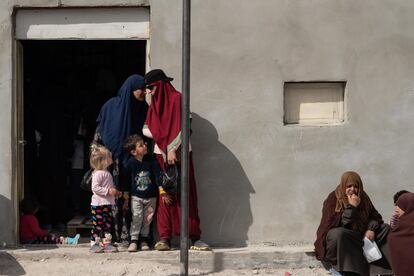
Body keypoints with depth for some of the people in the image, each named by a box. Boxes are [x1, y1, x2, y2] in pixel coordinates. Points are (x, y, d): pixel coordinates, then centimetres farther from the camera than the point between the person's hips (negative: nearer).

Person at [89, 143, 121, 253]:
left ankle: (107, 244, 15)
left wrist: (115, 192, 11)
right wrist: (108, 191, -25)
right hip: (98, 204, -9)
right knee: (98, 224, -3)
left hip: (107, 204, 9)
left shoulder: (107, 173, 14)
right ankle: (94, 244, 5)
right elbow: (95, 188, -24)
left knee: (108, 224, 10)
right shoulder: (98, 173, -15)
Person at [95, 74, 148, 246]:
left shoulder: (143, 109, 10)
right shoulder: (111, 106, 2)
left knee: (130, 198, -5)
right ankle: (113, 236, -1)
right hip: (113, 160, -2)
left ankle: (126, 235, -3)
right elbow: (99, 132, 5)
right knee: (114, 198, -4)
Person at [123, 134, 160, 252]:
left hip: (150, 197, 2)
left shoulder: (151, 161, -6)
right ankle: (133, 240, -4)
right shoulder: (130, 163, -9)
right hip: (136, 196, -2)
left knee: (148, 219, 7)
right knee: (137, 217, -10)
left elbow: (157, 176, -5)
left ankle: (144, 240, 20)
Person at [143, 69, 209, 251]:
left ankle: (195, 237, -2)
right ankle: (165, 238, 0)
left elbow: (183, 126, -11)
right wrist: (160, 136, -6)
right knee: (164, 196, 1)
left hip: (179, 153, -5)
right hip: (160, 154, 5)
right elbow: (146, 129, 13)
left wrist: (172, 149, -17)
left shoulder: (177, 99, -3)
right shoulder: (154, 104, 16)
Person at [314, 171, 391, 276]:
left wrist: (371, 229, -13)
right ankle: (336, 265, -26)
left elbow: (375, 216, 9)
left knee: (386, 229, -4)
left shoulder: (363, 197, 2)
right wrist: (351, 207, -28)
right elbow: (335, 224, -24)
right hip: (337, 239, -6)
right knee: (339, 233, -40)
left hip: (359, 237, 6)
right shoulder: (333, 199, -14)